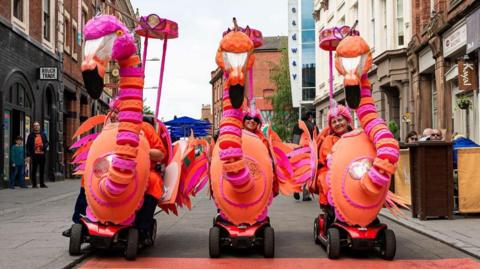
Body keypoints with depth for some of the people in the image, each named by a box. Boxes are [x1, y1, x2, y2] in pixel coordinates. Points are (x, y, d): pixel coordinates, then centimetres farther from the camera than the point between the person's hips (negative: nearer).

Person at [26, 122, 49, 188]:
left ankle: (42, 183, 16)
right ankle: (34, 184, 5)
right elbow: (28, 146, -1)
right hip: (34, 155, -3)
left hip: (42, 154, 3)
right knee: (34, 170, 0)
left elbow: (46, 142, 17)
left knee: (42, 170, 8)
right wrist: (28, 155, -8)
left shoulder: (43, 134, 11)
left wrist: (44, 146, -7)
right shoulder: (31, 135, 1)